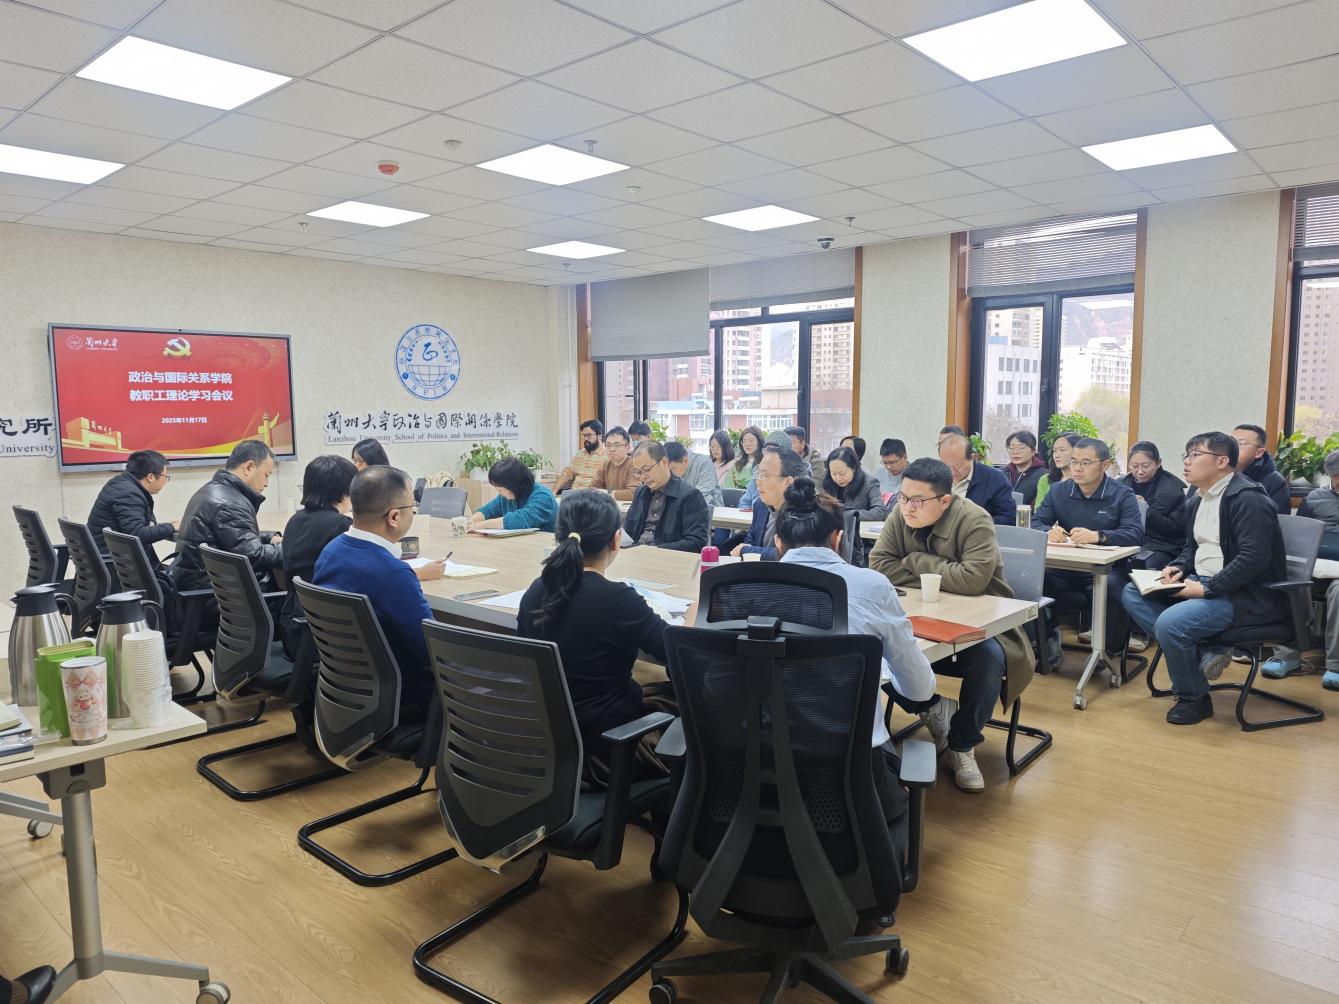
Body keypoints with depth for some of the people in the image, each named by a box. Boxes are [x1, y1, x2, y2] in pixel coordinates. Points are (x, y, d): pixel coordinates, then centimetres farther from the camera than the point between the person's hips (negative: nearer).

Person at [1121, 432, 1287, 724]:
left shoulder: (1249, 499, -15)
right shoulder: (1197, 500, 13)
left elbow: (1254, 558, -24)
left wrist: (1206, 589, -24)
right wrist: (1178, 568, 3)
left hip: (1246, 596, -10)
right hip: (1203, 582, 10)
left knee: (1170, 622, -29)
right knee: (1133, 593, -2)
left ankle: (1193, 699, -3)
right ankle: (1202, 653, -7)